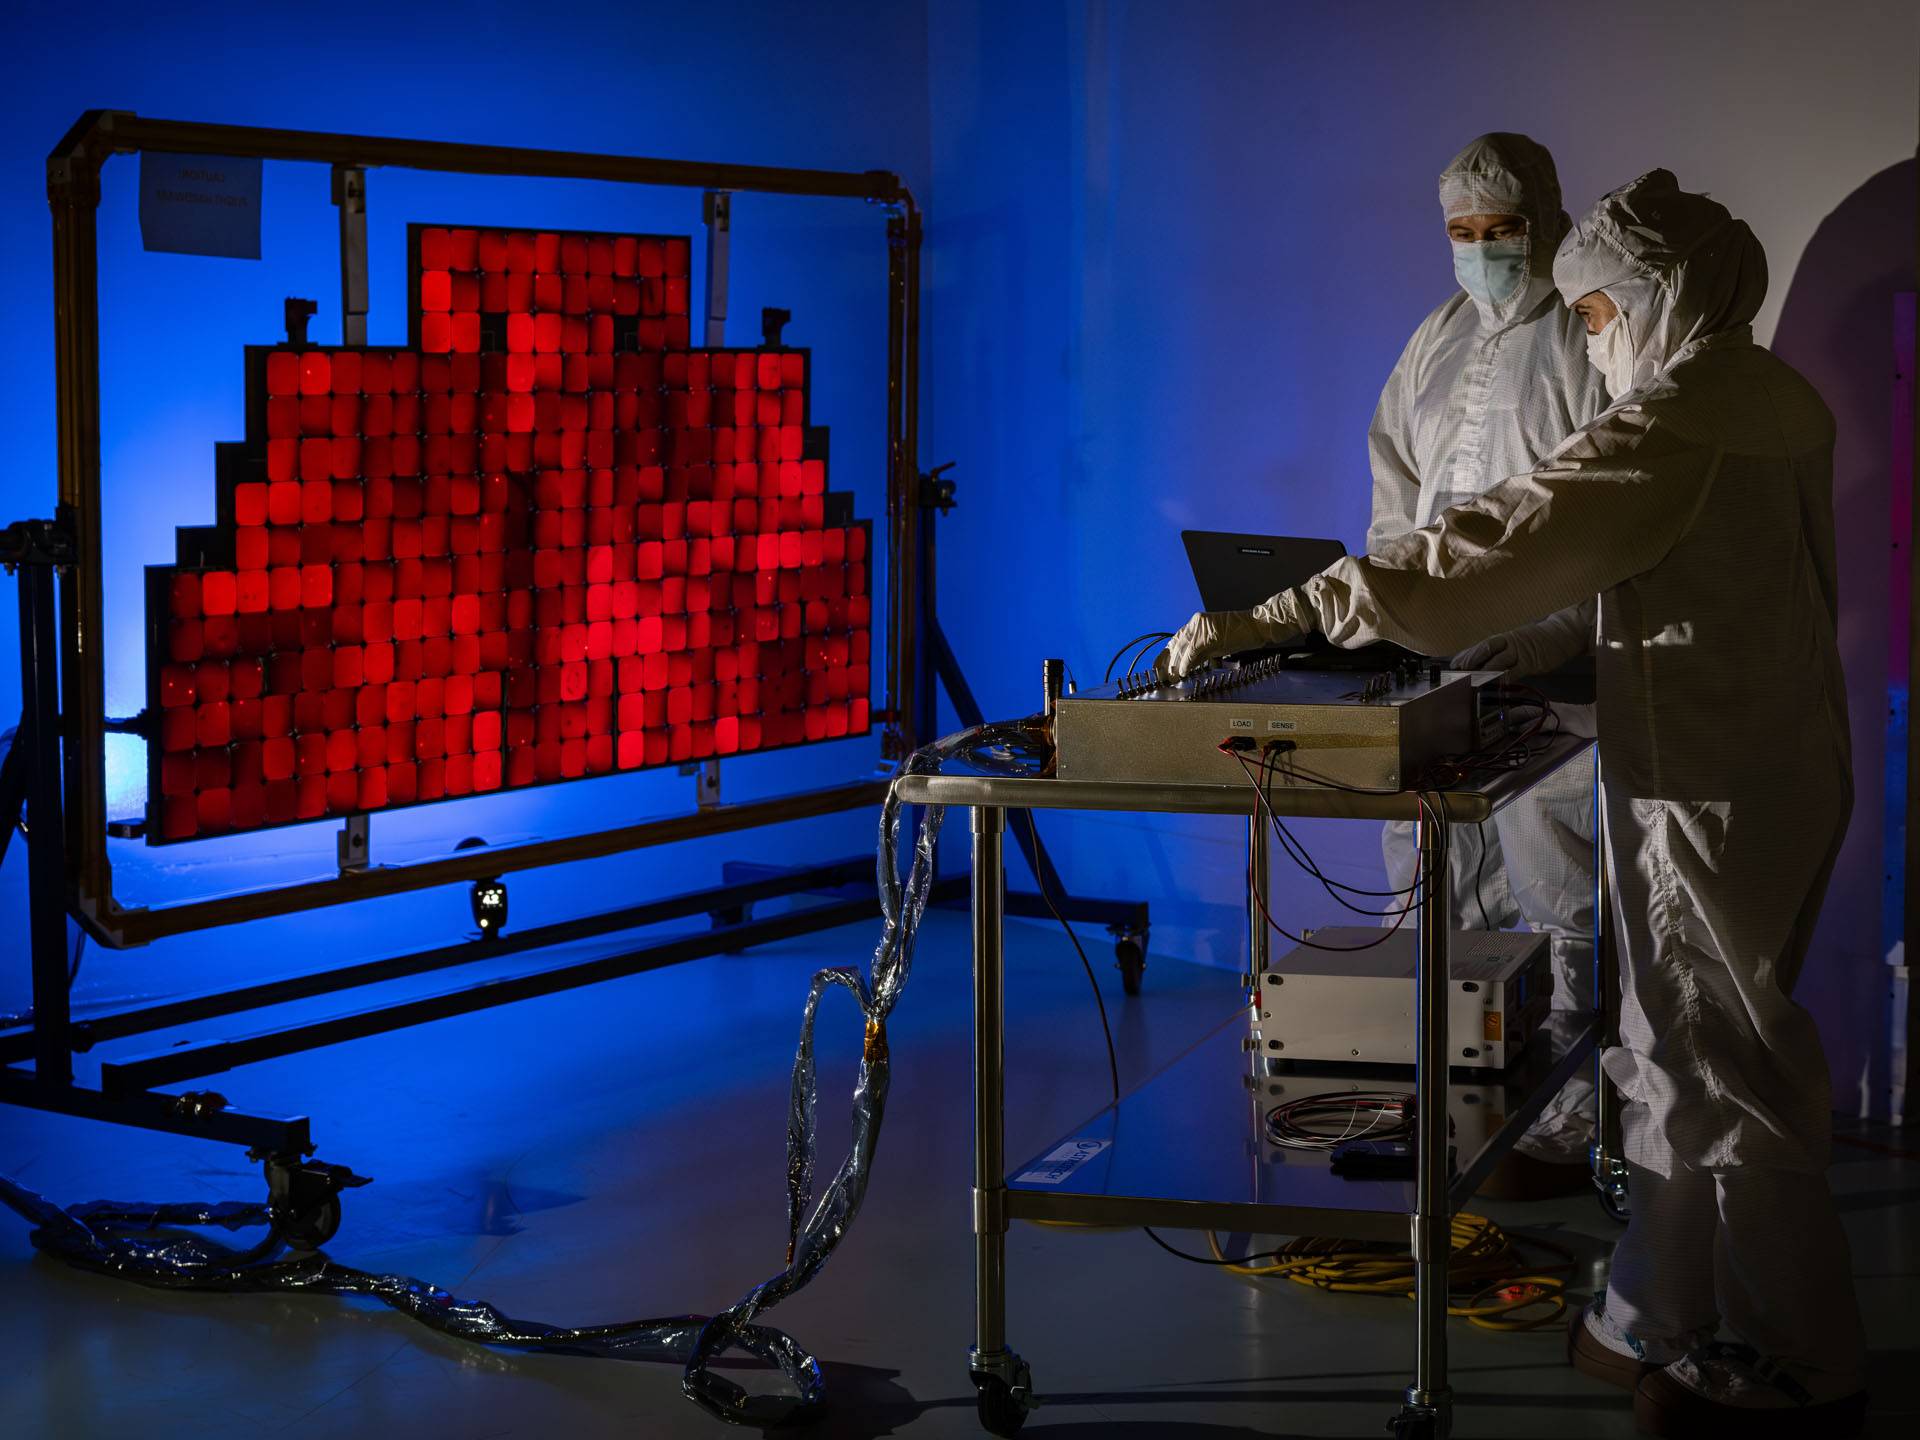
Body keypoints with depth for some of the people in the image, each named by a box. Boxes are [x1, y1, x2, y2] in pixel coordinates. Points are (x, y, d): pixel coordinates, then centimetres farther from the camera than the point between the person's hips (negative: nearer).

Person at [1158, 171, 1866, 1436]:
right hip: (1783, 761, 9)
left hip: (1710, 794, -9)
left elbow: (1474, 553, -28)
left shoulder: (1673, 426, -21)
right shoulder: (1782, 402, 7)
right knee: (1692, 1057, 16)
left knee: (1721, 1073, 2)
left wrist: (1269, 622, -27)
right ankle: (1663, 1320, 26)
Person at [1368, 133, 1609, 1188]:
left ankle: (1567, 1130, 4)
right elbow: (1396, 488, 21)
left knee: (1562, 904, -3)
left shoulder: (1589, 343, -6)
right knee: (1431, 912, 11)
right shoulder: (1436, 343, 16)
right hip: (1433, 667, 7)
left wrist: (1561, 634, -24)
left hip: (1549, 670, -7)